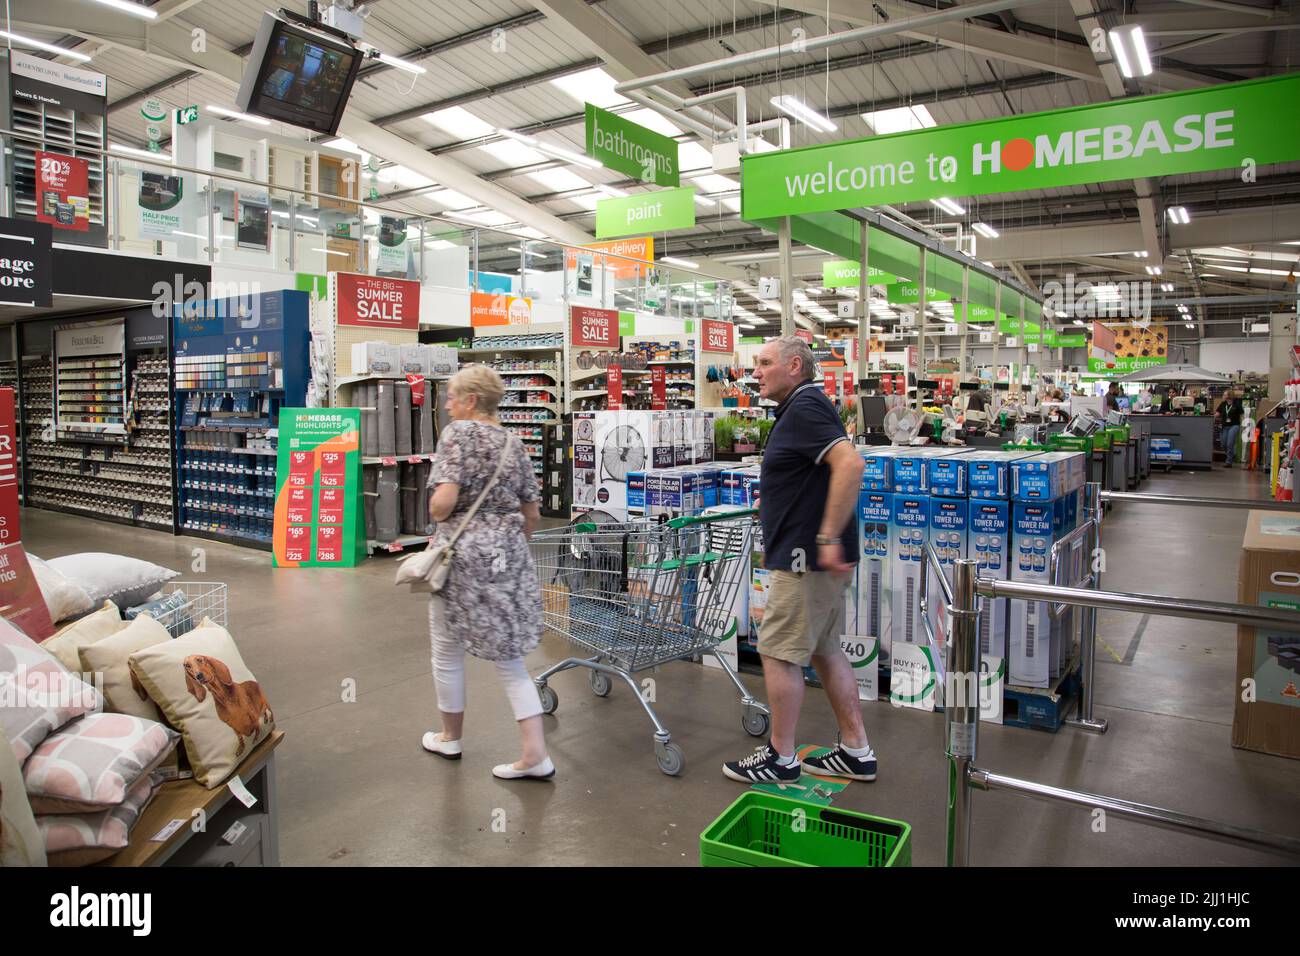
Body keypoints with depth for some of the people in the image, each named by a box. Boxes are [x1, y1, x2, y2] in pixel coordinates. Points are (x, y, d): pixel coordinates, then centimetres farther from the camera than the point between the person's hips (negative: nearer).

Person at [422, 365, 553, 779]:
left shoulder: (458, 433, -8)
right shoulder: (512, 442, 11)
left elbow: (444, 500, -20)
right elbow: (532, 514, 13)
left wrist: (437, 517, 1)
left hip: (463, 552, -6)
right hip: (508, 554, 6)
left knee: (448, 652, 15)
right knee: (508, 657, 11)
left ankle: (450, 737, 33)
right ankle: (536, 754, 6)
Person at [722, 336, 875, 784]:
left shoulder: (804, 407, -16)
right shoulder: (801, 407, 16)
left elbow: (850, 463, -30)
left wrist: (829, 537, -30)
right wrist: (773, 501, 24)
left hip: (806, 555, -11)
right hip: (814, 556, 11)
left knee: (778, 652, 0)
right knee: (825, 650, 16)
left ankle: (780, 758, 13)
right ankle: (856, 752, 24)